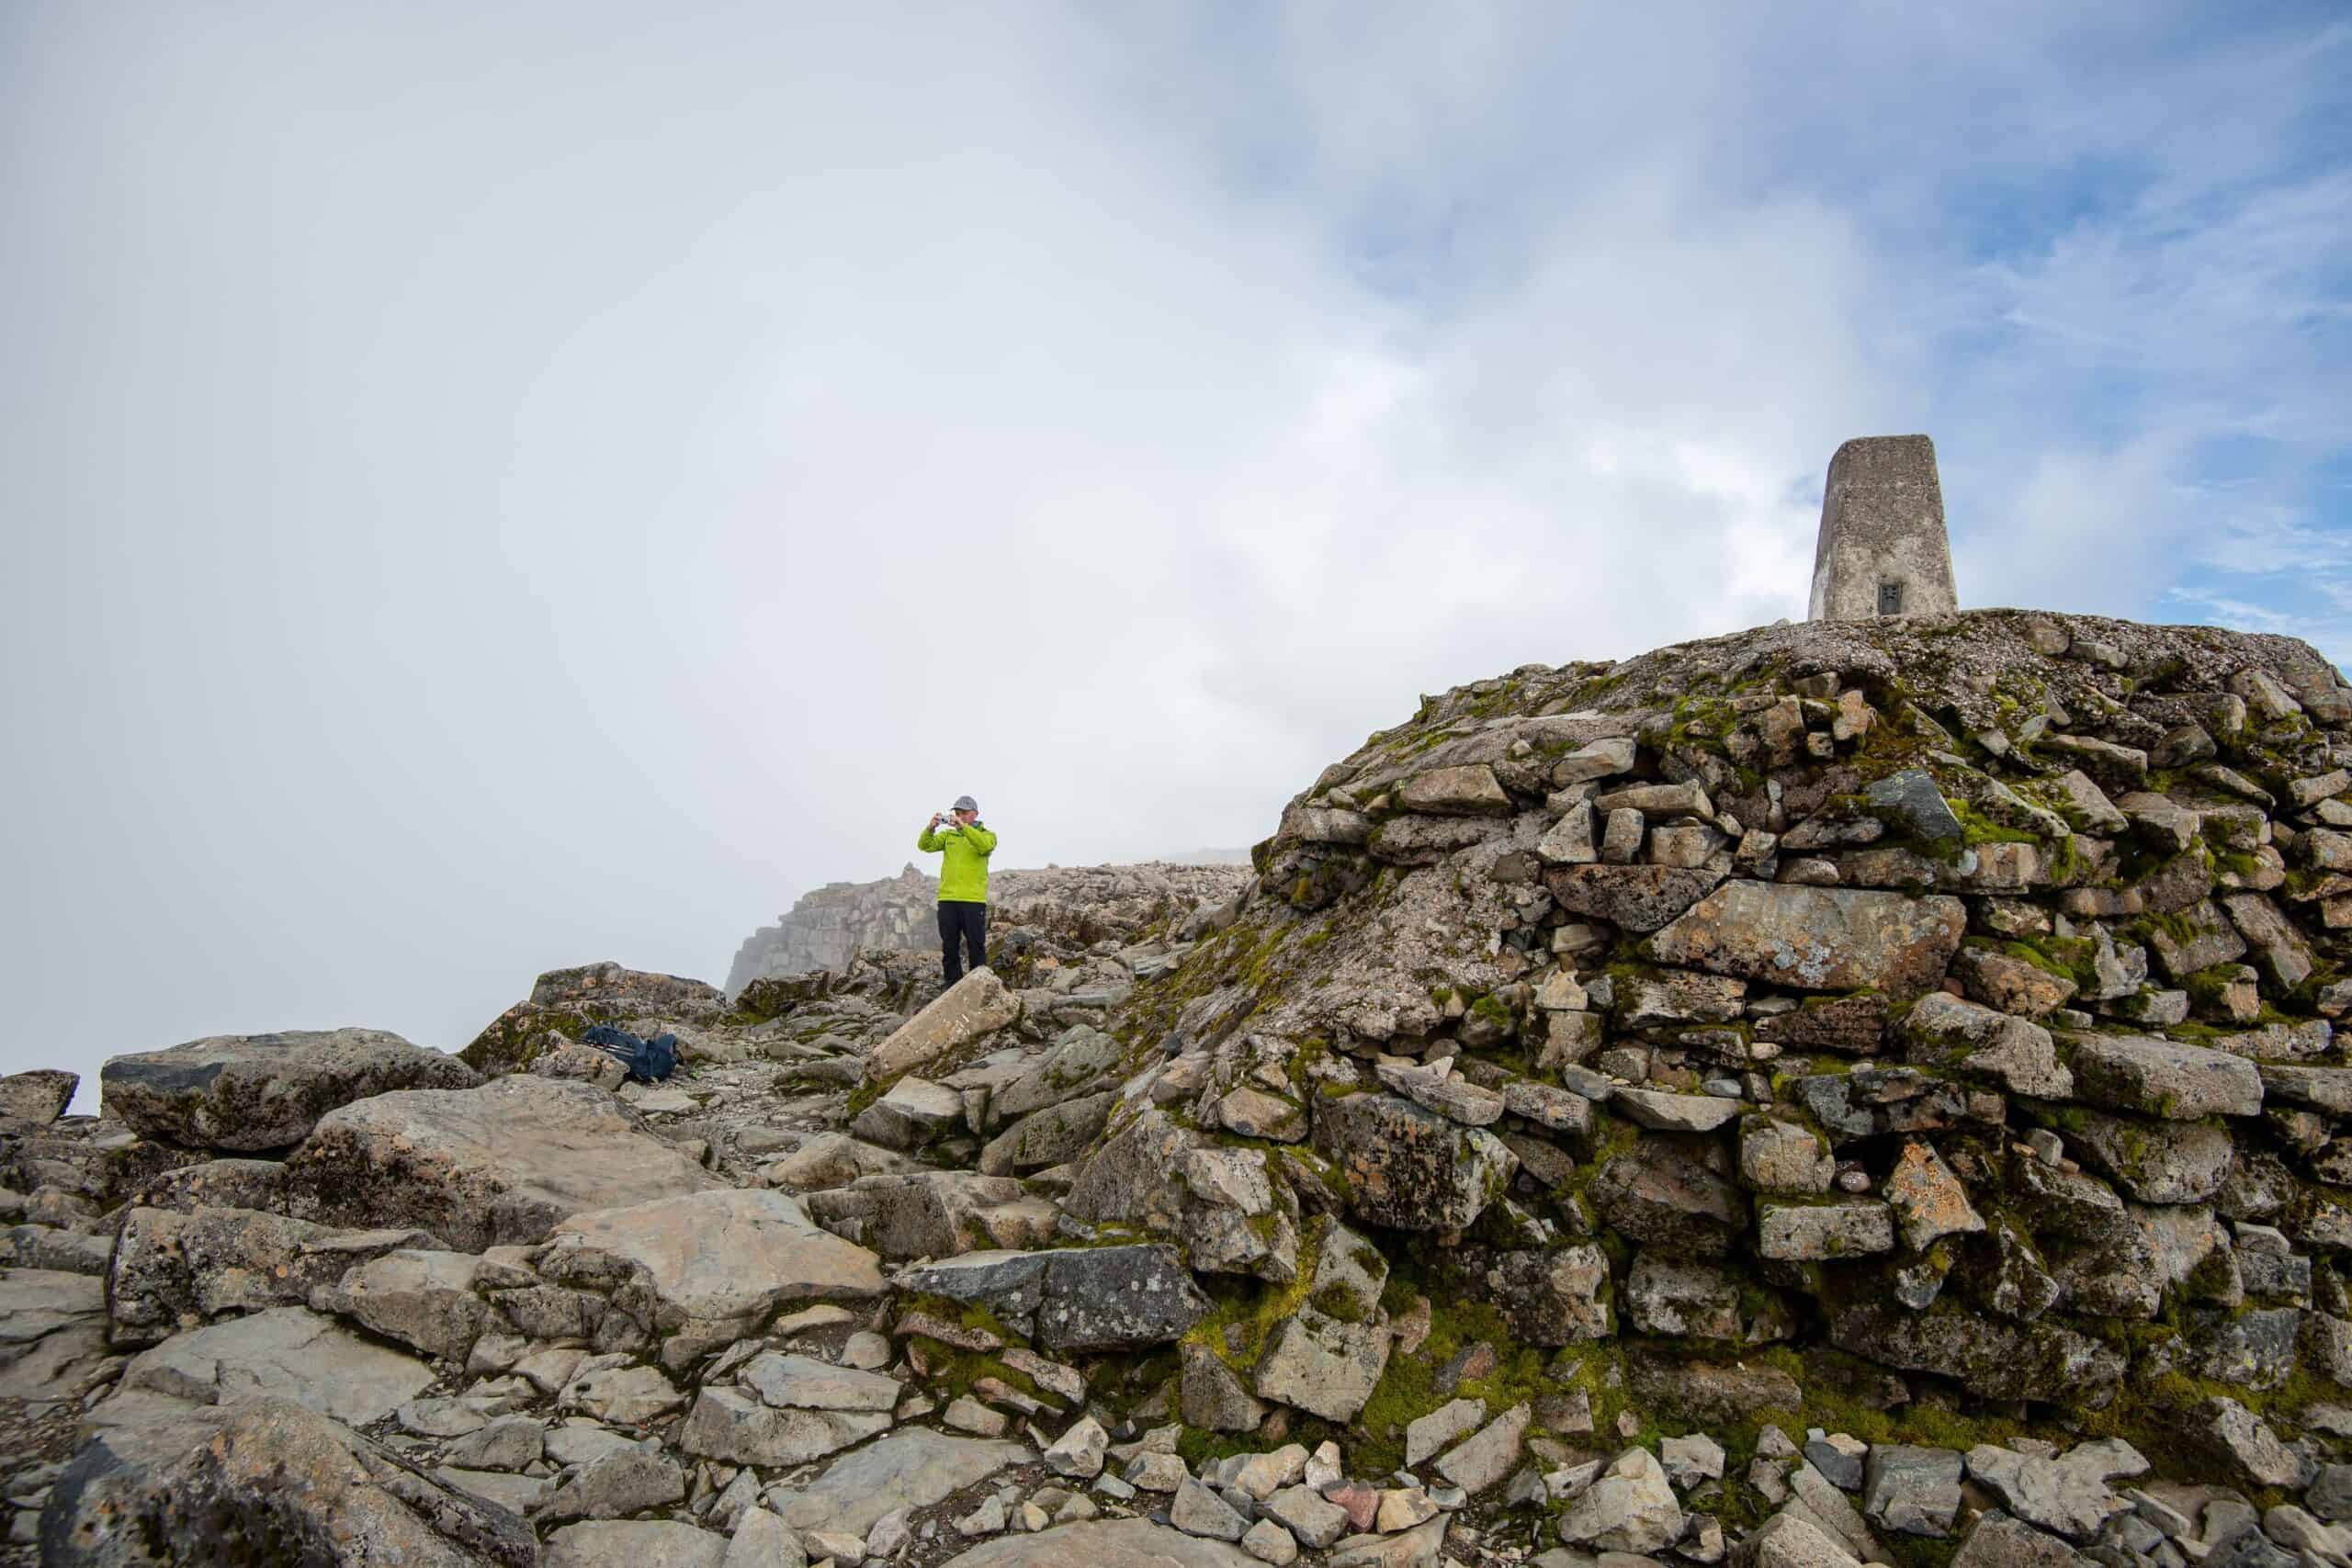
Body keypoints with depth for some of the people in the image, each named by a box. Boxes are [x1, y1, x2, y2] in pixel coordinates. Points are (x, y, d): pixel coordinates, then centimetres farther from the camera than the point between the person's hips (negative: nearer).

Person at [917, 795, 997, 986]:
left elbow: (985, 845, -19)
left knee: (976, 947, 0)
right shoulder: (948, 835, 14)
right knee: (949, 948, 8)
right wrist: (931, 828, -18)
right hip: (947, 899, 3)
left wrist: (962, 827, -27)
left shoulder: (987, 835, 5)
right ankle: (953, 987, 16)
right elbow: (925, 845, 0)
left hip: (974, 900, -3)